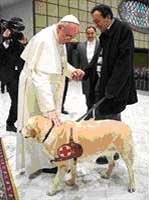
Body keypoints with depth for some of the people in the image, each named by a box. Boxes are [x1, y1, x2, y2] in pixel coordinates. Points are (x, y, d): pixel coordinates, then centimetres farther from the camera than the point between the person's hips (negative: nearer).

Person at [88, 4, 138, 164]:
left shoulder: (123, 30, -12)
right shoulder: (105, 34, 13)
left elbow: (124, 62, -19)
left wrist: (112, 88, -21)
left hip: (115, 85, -8)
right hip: (102, 83, 8)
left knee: (111, 119, 2)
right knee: (99, 117, 14)